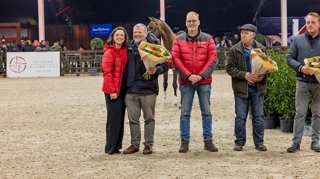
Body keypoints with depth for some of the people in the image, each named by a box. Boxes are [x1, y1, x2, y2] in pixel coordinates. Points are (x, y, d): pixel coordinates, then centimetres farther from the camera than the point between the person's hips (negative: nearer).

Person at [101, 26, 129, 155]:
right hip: (112, 90, -7)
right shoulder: (109, 52, -11)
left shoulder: (125, 51, 10)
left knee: (120, 118, 11)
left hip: (122, 88, 7)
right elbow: (107, 72, -15)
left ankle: (116, 145, 19)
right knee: (114, 118, -4)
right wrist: (112, 90, -19)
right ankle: (111, 147, 5)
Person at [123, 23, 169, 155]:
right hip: (131, 90, 4)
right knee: (133, 119, 8)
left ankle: (149, 144, 15)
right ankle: (134, 144, 17)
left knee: (149, 118, 6)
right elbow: (125, 66, 19)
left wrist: (156, 70, -22)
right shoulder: (129, 48, 9)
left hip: (148, 89, -4)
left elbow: (165, 65, -4)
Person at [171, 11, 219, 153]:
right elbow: (175, 59, -3)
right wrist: (189, 75, -12)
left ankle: (208, 141, 11)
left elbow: (213, 59, -2)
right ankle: (184, 141, 8)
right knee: (185, 113, 2)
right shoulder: (179, 40, 4)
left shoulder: (207, 39, 4)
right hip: (186, 82, 0)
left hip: (204, 81, 0)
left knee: (206, 112, 5)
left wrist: (201, 75, -12)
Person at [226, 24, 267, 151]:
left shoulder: (261, 49, 4)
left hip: (258, 88, 1)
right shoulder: (234, 50, -1)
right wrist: (245, 75, -17)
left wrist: (263, 75, -12)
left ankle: (259, 142, 15)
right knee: (240, 117, 4)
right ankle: (239, 142, 14)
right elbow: (229, 68, -5)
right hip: (241, 88, -1)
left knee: (259, 117, 6)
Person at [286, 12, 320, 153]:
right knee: (300, 112, 2)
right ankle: (296, 141, 5)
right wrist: (300, 67, -13)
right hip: (302, 82, 0)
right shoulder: (297, 40, 4)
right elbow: (289, 58, 4)